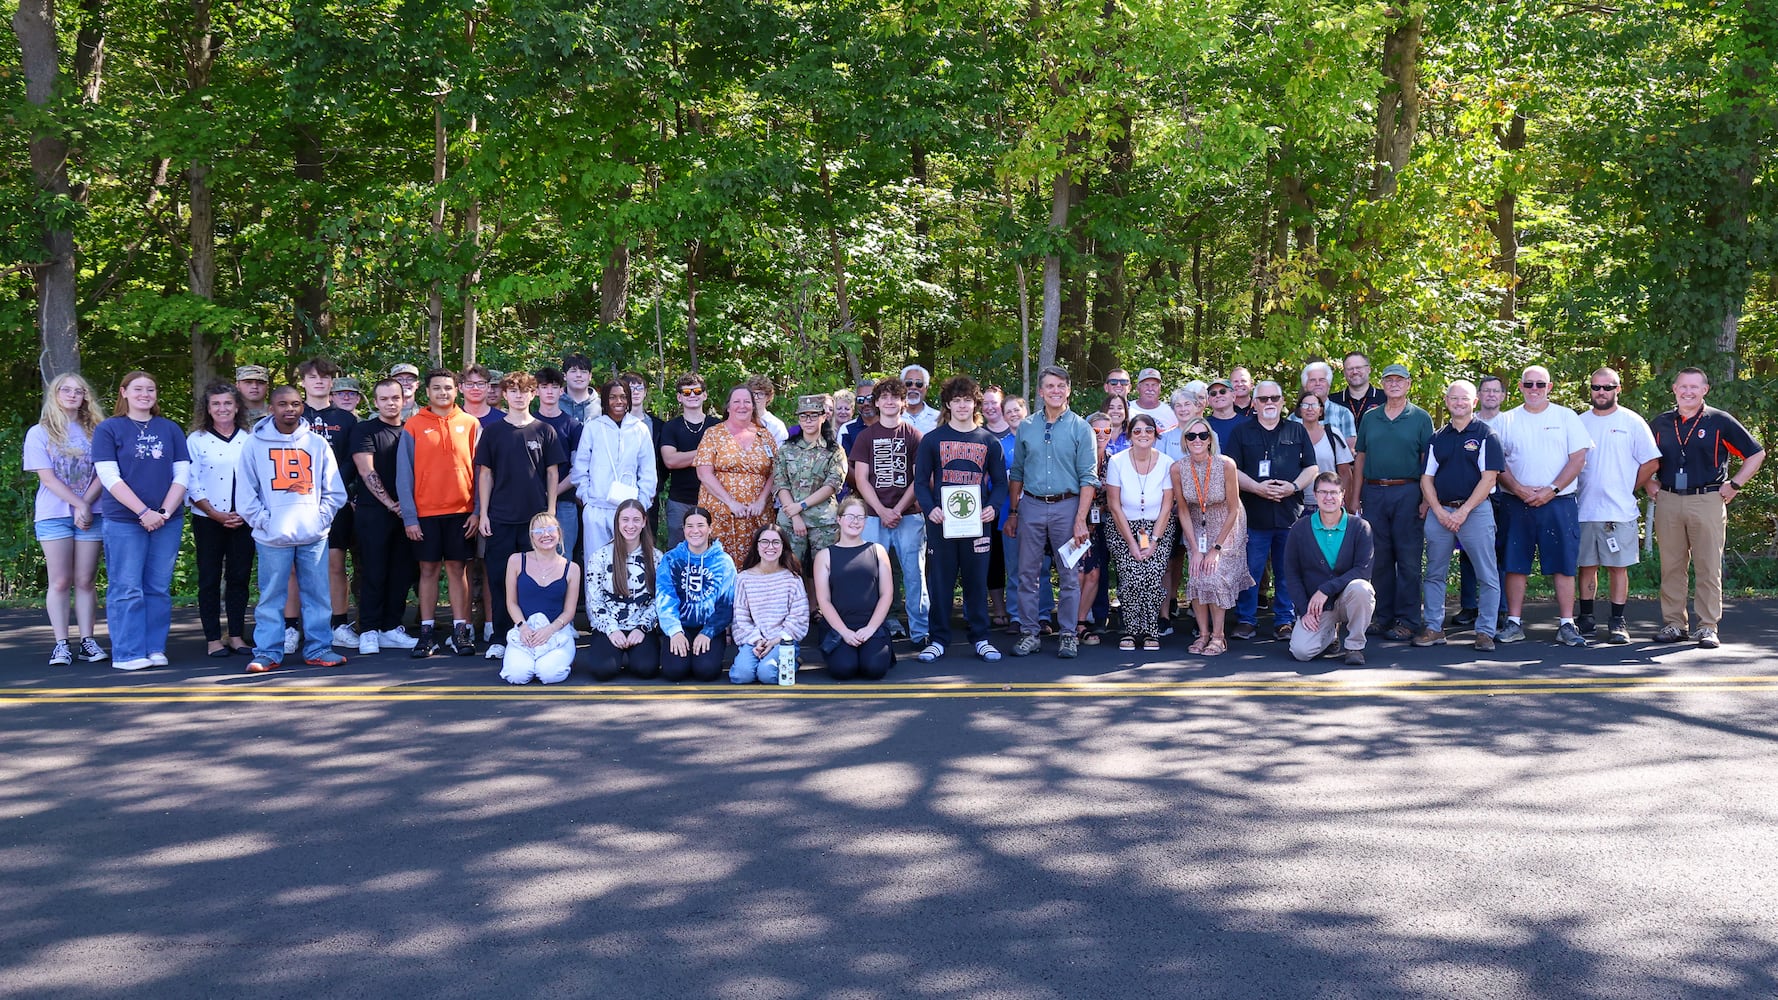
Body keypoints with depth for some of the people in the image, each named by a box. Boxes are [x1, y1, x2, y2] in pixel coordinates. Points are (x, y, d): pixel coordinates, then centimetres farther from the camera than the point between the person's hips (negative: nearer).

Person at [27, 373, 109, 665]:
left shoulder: (95, 431, 10)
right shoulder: (39, 433, 4)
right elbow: (47, 477, -4)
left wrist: (86, 504, -12)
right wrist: (79, 504, -13)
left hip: (91, 515, 1)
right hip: (53, 515, -1)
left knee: (85, 581, 3)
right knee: (61, 582, -1)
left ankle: (88, 641, 5)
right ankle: (61, 644, 2)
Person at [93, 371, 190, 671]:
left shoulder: (171, 429, 11)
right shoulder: (108, 429, 2)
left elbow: (182, 475, 7)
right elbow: (109, 477, -6)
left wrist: (165, 512, -7)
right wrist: (144, 512, -14)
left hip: (167, 520, 3)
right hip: (123, 520, -3)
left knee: (159, 588, 5)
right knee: (127, 589, -3)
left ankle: (156, 649, 10)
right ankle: (128, 653, 1)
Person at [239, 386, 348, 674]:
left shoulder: (318, 443, 9)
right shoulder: (255, 444, 5)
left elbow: (335, 491, 10)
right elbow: (245, 492, 3)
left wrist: (321, 518, -1)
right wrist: (263, 521, -5)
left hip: (314, 536, 2)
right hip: (272, 538, -2)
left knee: (317, 594, 3)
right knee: (271, 596, 0)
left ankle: (318, 649, 10)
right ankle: (267, 653, 5)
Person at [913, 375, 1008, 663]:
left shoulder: (989, 441, 8)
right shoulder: (932, 439, 4)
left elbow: (1000, 481, 10)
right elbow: (921, 480, 4)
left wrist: (993, 507, -8)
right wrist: (929, 508, -12)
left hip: (977, 521, 1)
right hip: (941, 520, -1)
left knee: (977, 580, 5)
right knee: (939, 581, 3)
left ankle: (980, 639, 14)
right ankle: (938, 639, 11)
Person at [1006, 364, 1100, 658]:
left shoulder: (1080, 428, 1)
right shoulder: (1026, 427, 9)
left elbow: (1088, 478, -3)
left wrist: (1080, 520, -11)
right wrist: (1012, 512, 9)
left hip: (1066, 506, -2)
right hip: (1031, 506, 2)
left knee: (1069, 574, 2)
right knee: (1027, 573, 4)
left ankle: (1069, 635, 9)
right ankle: (1029, 634, 11)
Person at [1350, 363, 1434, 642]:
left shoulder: (1421, 418, 4)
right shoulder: (1370, 418, 13)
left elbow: (1428, 462, 1)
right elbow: (1360, 458, 15)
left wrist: (1426, 499, -8)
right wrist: (1355, 497, 8)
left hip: (1407, 493, -3)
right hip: (1373, 493, 3)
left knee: (1408, 558, -3)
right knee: (1378, 557, 6)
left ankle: (1408, 620, 1)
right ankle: (1382, 616, 14)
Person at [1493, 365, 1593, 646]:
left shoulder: (1566, 417, 6)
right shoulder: (1506, 420, 9)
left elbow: (1578, 458, 0)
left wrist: (1551, 490, -10)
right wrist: (1518, 489, -10)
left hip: (1559, 502, -1)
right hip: (1518, 503, 1)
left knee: (1564, 564, -2)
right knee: (1515, 564, 2)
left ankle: (1566, 625, 1)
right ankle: (1514, 623, 8)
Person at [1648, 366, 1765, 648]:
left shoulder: (1720, 422, 1)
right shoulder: (1661, 423, 11)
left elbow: (1756, 454, 5)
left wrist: (1734, 486, -1)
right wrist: (1650, 484, 11)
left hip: (1707, 501, -3)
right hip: (1668, 502, 3)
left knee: (1709, 568, -1)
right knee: (1671, 568, 6)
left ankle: (1708, 627, 3)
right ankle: (1674, 624, 13)